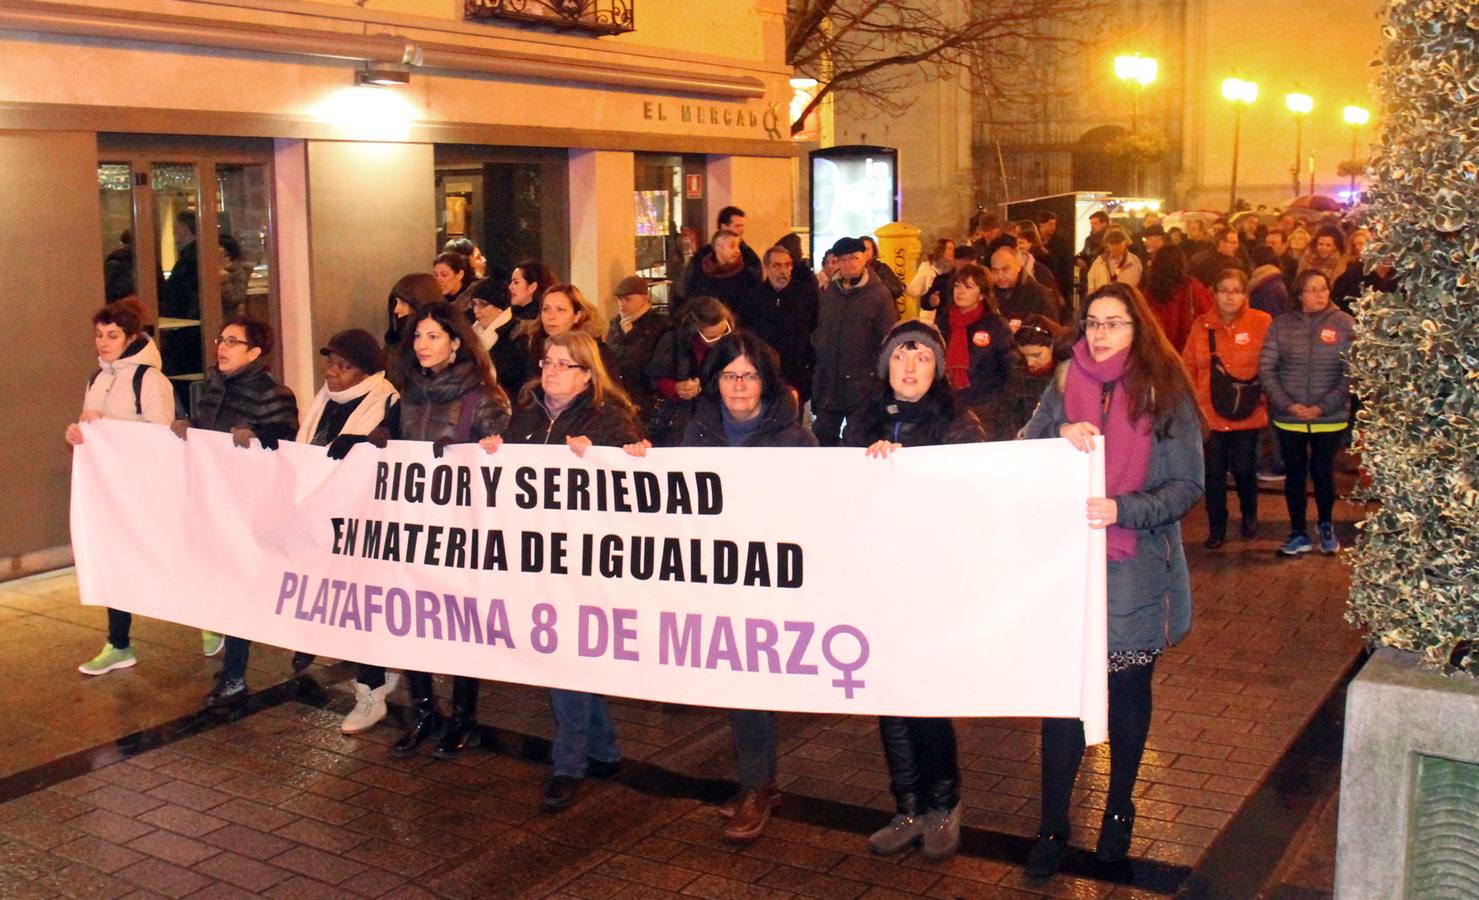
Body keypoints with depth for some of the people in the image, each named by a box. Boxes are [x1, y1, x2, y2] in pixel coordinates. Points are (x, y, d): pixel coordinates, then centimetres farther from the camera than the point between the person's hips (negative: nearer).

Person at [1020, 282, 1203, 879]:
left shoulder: (1165, 393, -3)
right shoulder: (1063, 389, 4)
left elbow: (1187, 486, -6)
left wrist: (1123, 509, -21)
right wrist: (1060, 439, -19)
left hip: (1136, 573, -1)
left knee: (1128, 693, 13)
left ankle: (1119, 807, 33)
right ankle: (1052, 824, 12)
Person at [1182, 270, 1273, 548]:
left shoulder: (1262, 322, -4)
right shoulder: (1202, 325, 2)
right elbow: (1189, 367, 6)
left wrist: (1265, 397, -2)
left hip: (1248, 415, -1)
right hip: (1210, 415, 2)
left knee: (1244, 469, 5)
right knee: (1214, 473, 5)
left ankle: (1249, 516, 33)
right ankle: (1216, 528, 21)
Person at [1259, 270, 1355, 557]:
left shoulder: (1344, 324, -4)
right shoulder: (1282, 324, -2)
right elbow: (1265, 368, -3)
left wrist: (1324, 406, -13)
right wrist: (1287, 404, -11)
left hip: (1330, 418, -1)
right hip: (1288, 418, 1)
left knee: (1323, 473, 10)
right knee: (1294, 475, 9)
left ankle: (1325, 526, 33)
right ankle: (1298, 533, 23)